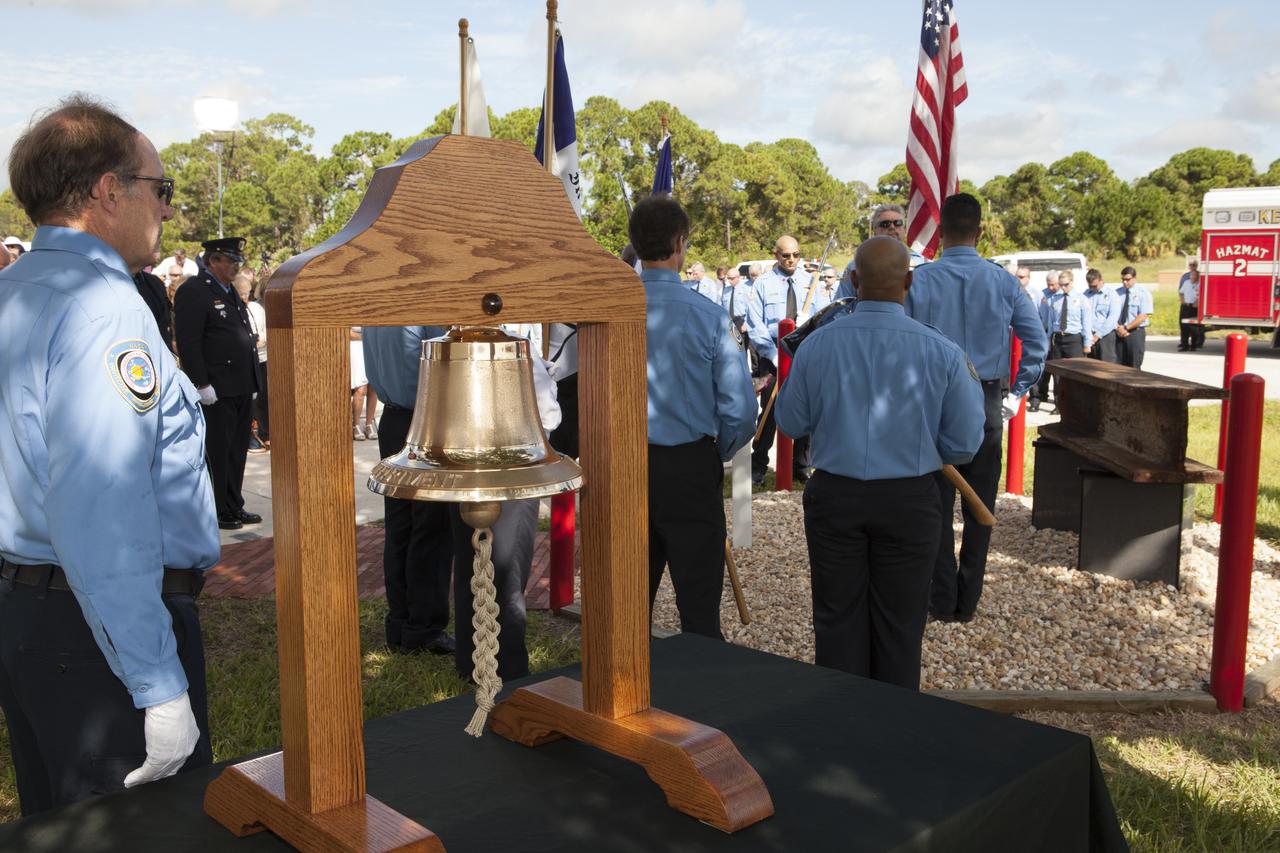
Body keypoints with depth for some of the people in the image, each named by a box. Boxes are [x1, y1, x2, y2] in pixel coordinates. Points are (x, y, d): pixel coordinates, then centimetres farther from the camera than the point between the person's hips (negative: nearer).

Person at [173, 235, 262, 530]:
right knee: (217, 453, 0)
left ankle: (234, 508, 25)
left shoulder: (230, 292, 18)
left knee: (237, 451, 15)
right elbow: (188, 343, -17)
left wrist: (252, 381, 18)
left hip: (242, 389, 9)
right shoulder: (193, 292, -11)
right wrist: (202, 385, -21)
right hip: (216, 390, -9)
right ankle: (216, 513, 10)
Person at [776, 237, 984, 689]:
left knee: (837, 621, 13)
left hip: (834, 497, 1)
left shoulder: (817, 344, -8)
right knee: (898, 625, 13)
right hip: (909, 501, 0)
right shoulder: (941, 352, -10)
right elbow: (964, 444, -4)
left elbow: (791, 421, 5)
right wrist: (972, 387, 15)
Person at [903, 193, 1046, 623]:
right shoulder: (1004, 282, -1)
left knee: (937, 504, 8)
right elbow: (1037, 341, 1)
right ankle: (968, 600, 19)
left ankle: (942, 601, 13)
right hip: (986, 404, 2)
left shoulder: (918, 280, -7)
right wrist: (1017, 393, 10)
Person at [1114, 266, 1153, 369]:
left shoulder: (1143, 293, -4)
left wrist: (1126, 328, -16)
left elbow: (1143, 316, -12)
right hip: (1119, 334, 4)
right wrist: (1118, 328, -12)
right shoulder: (1117, 293, 8)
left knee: (1134, 367, -3)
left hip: (1136, 332, -4)